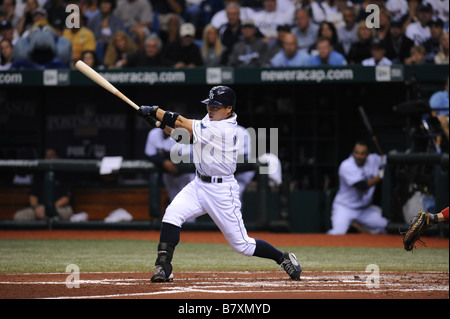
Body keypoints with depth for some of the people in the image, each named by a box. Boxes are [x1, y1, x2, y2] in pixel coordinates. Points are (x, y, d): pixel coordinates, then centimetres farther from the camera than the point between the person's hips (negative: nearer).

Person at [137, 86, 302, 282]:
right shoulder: (211, 119, 3)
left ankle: (284, 259, 24)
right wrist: (160, 123, -5)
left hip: (222, 191, -8)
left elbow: (183, 124, -22)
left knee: (242, 244, 1)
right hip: (199, 185, 8)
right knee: (172, 214, -18)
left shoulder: (224, 129, -24)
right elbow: (184, 137, 9)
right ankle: (163, 267, -17)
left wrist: (153, 111, -15)